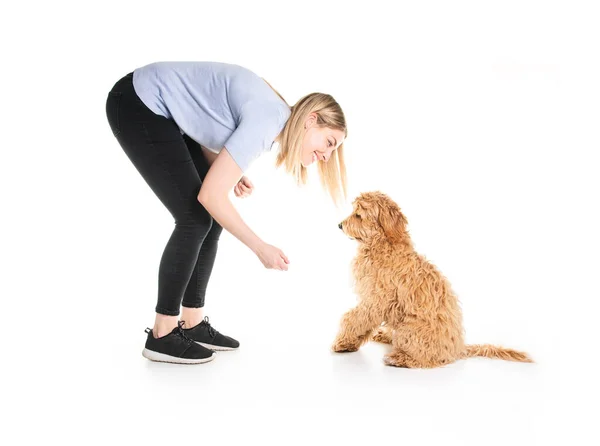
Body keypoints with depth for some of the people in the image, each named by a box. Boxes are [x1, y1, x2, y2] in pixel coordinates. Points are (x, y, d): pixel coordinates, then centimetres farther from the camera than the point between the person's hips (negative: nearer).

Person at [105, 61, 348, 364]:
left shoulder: (274, 115, 3)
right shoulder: (265, 120, -25)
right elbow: (211, 195, -27)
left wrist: (231, 172, -6)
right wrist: (261, 248, -18)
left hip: (165, 112, 9)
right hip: (136, 105, -9)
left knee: (212, 218, 4)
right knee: (195, 219, -12)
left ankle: (192, 324, 12)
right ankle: (162, 335, -1)